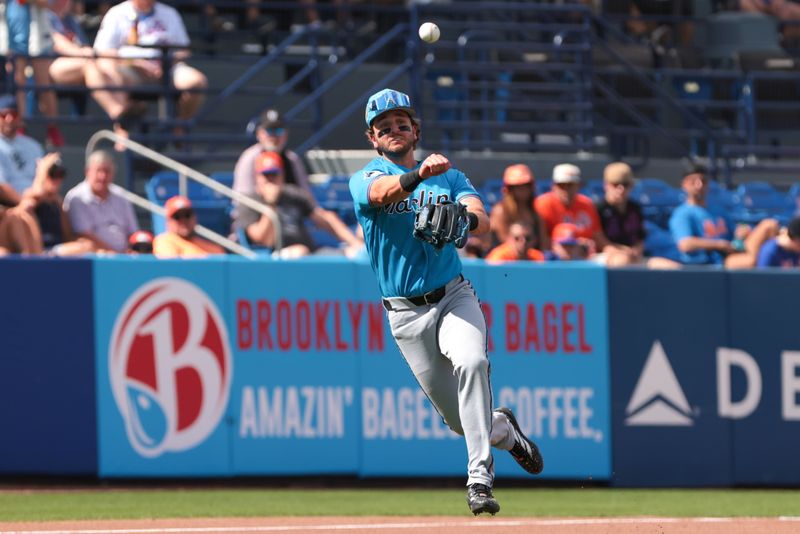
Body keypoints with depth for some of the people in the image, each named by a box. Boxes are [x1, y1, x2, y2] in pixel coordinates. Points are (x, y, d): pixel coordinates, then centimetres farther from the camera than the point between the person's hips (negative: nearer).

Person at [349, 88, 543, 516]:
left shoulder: (449, 176, 9)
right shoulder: (364, 180, 1)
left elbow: (483, 219, -9)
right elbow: (383, 192, -25)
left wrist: (467, 220, -35)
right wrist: (419, 174, -46)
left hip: (453, 297, 0)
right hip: (406, 315, 0)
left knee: (471, 361, -31)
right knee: (459, 419, 1)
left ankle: (480, 477, -29)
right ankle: (506, 432, 36)